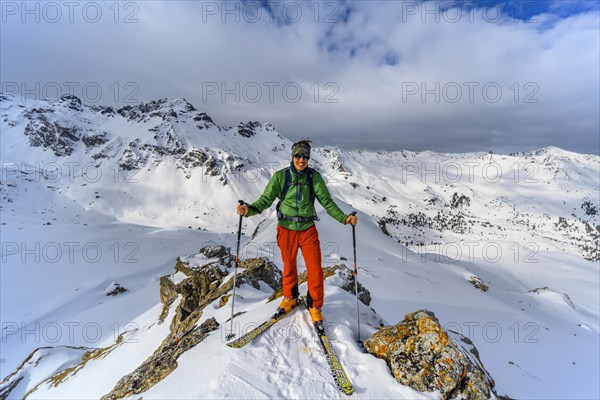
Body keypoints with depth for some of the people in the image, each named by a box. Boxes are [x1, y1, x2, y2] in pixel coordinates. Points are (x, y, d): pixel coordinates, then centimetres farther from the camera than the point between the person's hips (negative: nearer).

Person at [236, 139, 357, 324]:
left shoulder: (314, 176, -6)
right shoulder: (280, 176, -9)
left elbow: (327, 201, -6)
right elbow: (265, 200, -10)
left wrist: (344, 218, -18)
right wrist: (249, 209, -29)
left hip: (308, 229, 0)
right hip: (286, 229, 0)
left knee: (315, 269, 1)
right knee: (289, 267, 18)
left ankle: (315, 306, 26)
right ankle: (290, 298, 45)